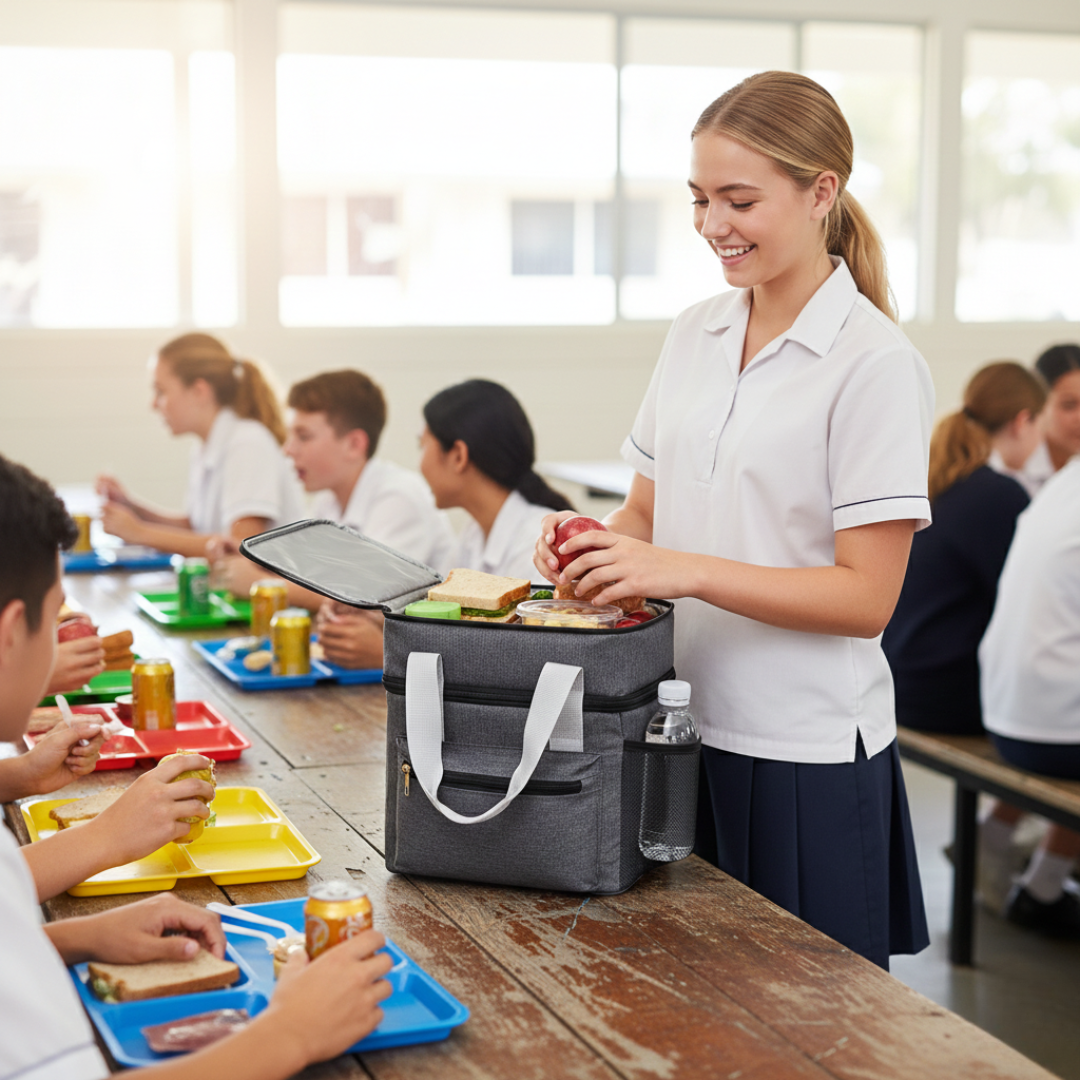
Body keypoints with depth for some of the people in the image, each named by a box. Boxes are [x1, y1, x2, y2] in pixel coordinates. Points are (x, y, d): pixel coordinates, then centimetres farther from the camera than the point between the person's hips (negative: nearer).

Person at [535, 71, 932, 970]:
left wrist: (689, 571, -23)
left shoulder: (875, 364, -12)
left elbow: (867, 594, -15)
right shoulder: (695, 334, 7)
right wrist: (599, 542, -8)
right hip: (681, 727, 6)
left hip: (805, 758, -6)